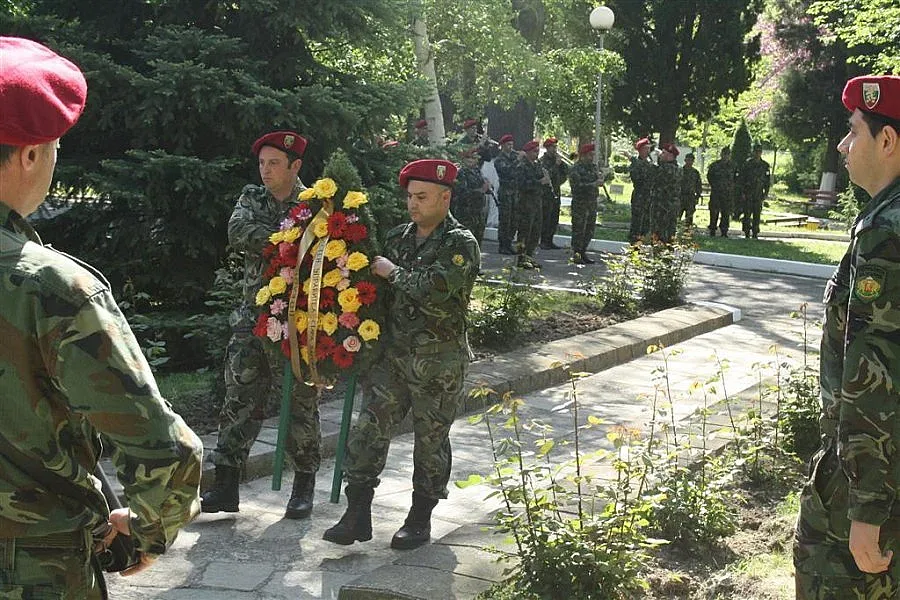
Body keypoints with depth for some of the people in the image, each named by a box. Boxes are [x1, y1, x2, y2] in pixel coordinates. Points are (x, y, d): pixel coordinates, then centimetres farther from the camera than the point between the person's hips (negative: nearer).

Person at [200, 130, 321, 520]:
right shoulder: (251, 198, 10)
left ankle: (304, 486, 18)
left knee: (301, 403, 5)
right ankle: (226, 484, 7)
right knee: (240, 399, 1)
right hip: (253, 318, 3)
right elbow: (238, 231, -10)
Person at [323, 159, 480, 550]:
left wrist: (393, 272, -12)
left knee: (431, 440, 7)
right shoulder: (397, 237, 11)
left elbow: (434, 289, -25)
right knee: (368, 430, 0)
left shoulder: (461, 244, -9)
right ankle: (357, 516, 7)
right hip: (393, 355, 5)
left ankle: (420, 520, 21)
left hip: (438, 363, -5)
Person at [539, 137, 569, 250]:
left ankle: (549, 241, 15)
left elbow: (566, 171, 13)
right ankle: (543, 242, -4)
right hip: (546, 193, -8)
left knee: (554, 219, 9)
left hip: (556, 192, 8)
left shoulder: (556, 159, 15)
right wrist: (556, 164, -17)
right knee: (546, 218, -7)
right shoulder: (543, 160, -7)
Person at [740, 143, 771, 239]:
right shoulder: (747, 163, 1)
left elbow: (767, 180, 9)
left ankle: (755, 233, 7)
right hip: (748, 192, -2)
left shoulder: (765, 165, 6)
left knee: (757, 214, 2)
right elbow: (742, 178, 0)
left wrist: (766, 193, 2)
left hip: (759, 194, 2)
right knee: (747, 213, -5)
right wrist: (743, 192, -6)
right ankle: (747, 232, 1)